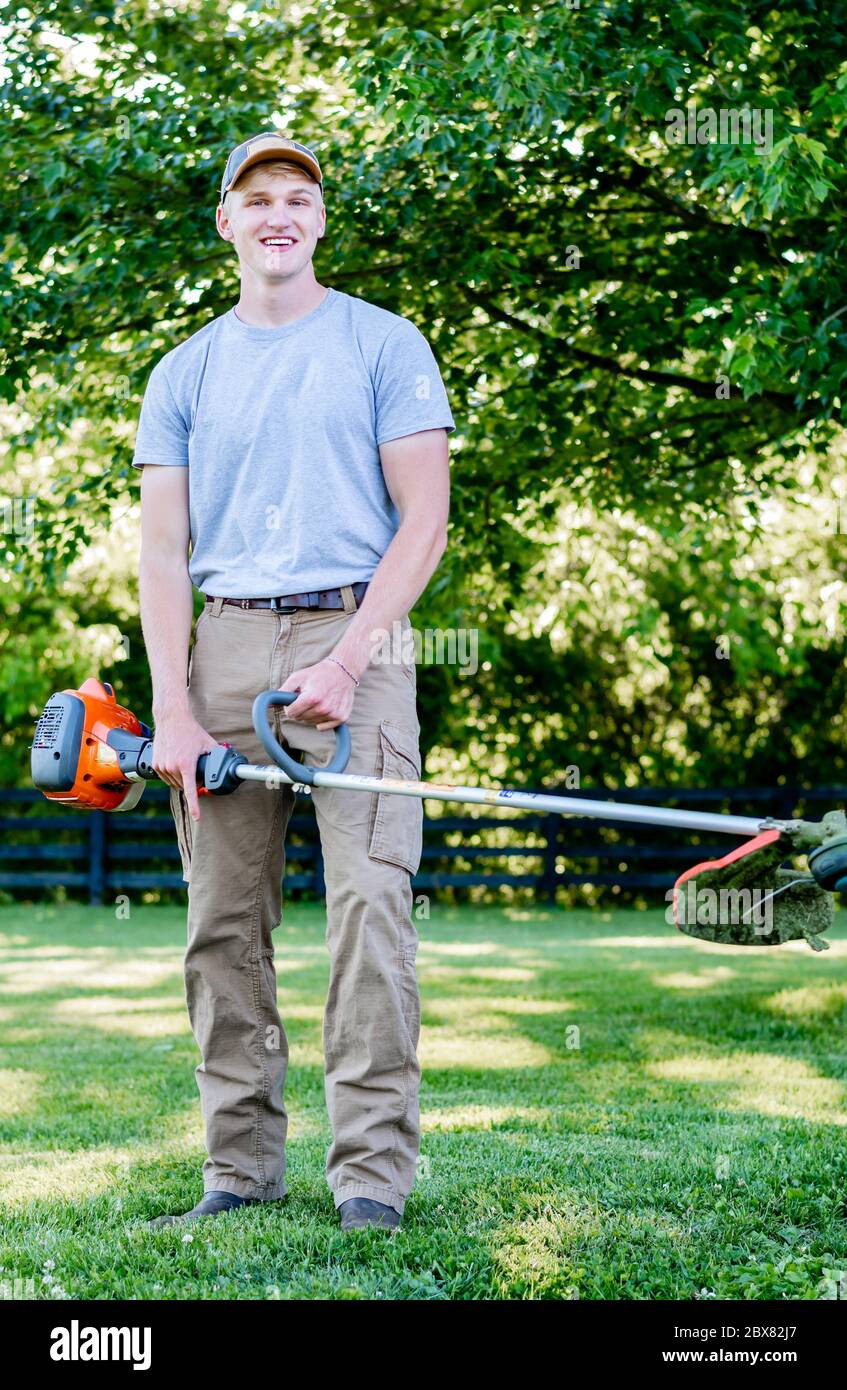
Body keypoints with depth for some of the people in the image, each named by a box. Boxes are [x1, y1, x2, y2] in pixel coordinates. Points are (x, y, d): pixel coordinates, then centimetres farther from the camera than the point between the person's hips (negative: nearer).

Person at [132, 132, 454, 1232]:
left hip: (355, 636, -3)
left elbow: (425, 521, 0)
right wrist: (173, 710, -3)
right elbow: (163, 549, 9)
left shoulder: (384, 345, 7)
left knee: (369, 903, -12)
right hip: (226, 645, 3)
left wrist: (347, 663, -11)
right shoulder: (184, 375, 15)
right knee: (225, 916, 2)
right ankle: (242, 1161, 10)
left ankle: (374, 1169, -10)